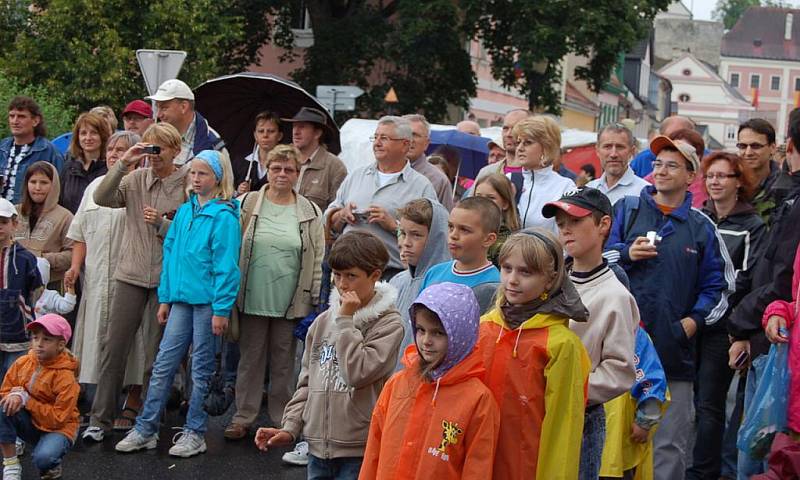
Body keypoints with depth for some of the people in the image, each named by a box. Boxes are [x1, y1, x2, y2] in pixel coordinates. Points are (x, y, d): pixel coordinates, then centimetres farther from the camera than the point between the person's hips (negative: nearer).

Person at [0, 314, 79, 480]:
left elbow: (58, 418, -22)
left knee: (43, 457, -36)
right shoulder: (23, 362, -6)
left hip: (57, 428, -5)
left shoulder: (65, 377, -21)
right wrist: (14, 396, -21)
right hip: (30, 423, 5)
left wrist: (27, 400, -23)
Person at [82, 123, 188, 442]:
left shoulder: (188, 185, -3)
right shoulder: (135, 179, 5)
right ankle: (100, 419, 8)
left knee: (157, 353, 6)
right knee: (114, 347, 1)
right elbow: (101, 198, -9)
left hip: (166, 279, -2)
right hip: (131, 275, 2)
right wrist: (123, 163, -15)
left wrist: (162, 223, -17)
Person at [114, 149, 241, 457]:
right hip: (181, 299, 6)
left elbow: (226, 267, -12)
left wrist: (221, 309, -15)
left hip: (208, 301, -6)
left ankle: (194, 434, 15)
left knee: (201, 369, 5)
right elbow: (170, 254, 16)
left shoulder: (224, 217, -10)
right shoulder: (185, 212, 11)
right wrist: (165, 298, 13)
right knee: (163, 365, 6)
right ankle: (145, 430, 12)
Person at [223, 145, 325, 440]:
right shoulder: (248, 205, 1)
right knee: (251, 358, 9)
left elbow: (317, 261, 5)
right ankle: (243, 417, 19)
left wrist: (316, 302, 1)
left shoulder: (310, 213, 4)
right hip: (253, 300, 0)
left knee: (284, 361, 9)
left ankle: (281, 420, 19)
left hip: (290, 302, 0)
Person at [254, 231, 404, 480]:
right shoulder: (323, 321, 8)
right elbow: (307, 382, 14)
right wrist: (290, 426, 4)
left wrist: (345, 321, -13)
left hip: (358, 452, -5)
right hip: (318, 447, 5)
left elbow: (357, 374, -19)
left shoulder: (389, 323, -8)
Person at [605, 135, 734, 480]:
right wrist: (626, 254, -10)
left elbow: (718, 287, 11)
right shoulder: (627, 210, 9)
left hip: (673, 350, 0)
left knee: (669, 445, 5)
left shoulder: (701, 227, 9)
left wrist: (693, 321, -3)